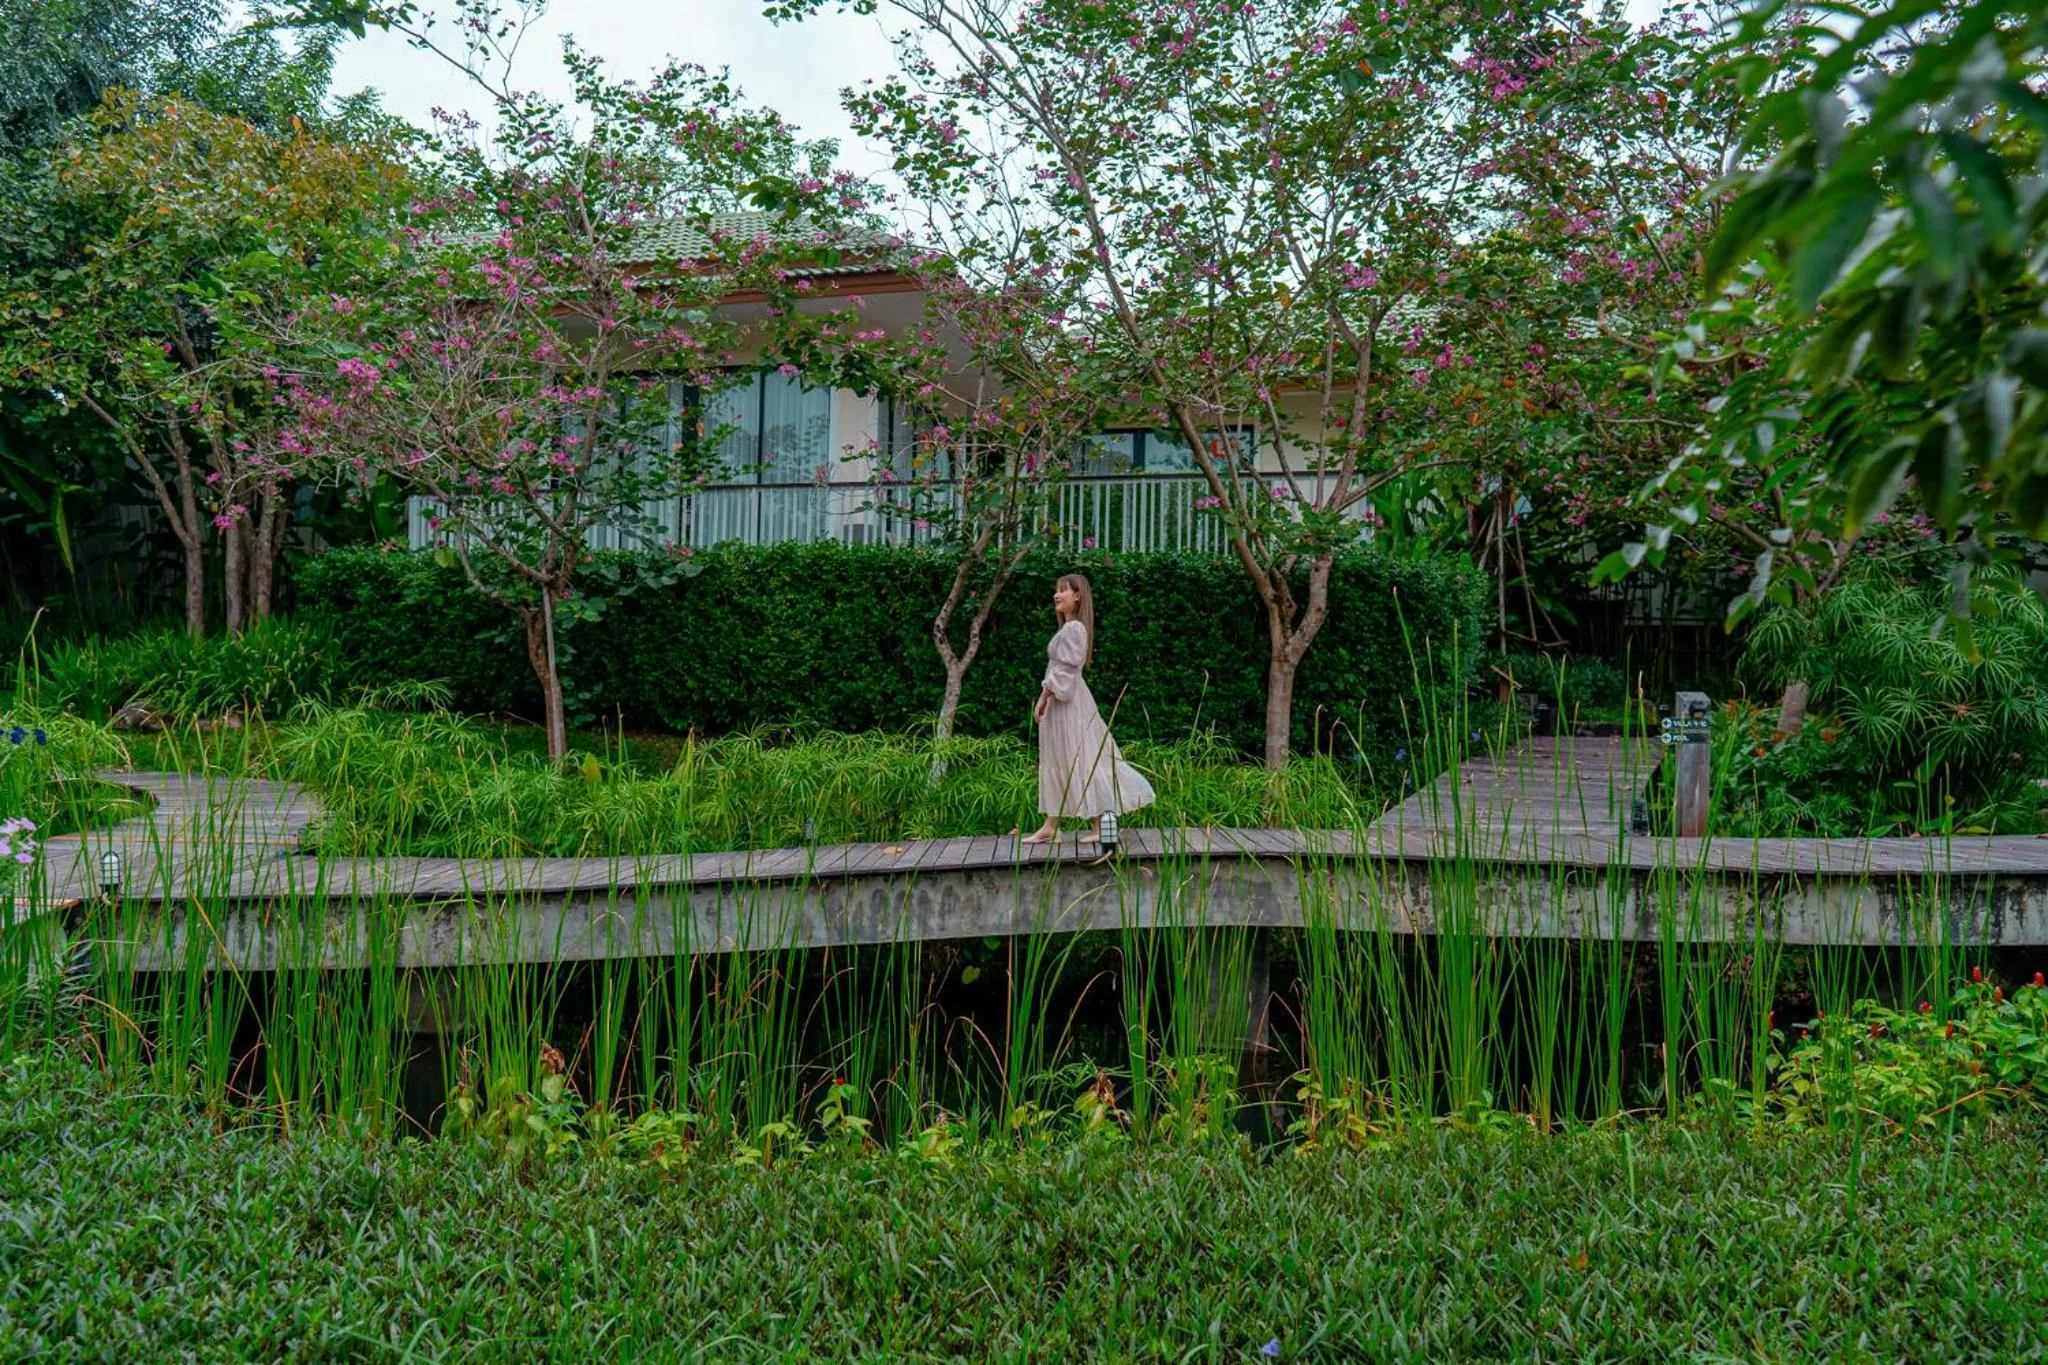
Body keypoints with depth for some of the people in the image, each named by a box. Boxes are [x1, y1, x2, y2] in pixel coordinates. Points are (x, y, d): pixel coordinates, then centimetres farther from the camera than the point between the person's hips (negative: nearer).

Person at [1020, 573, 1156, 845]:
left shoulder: (1073, 629, -15)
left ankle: (1099, 826, -1)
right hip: (1063, 700, 10)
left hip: (1067, 702, -10)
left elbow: (1063, 671, -19)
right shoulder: (1070, 628, 16)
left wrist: (1042, 699, -16)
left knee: (1080, 761, -5)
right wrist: (1046, 699, 18)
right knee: (1056, 762, 9)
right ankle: (1051, 827, 10)